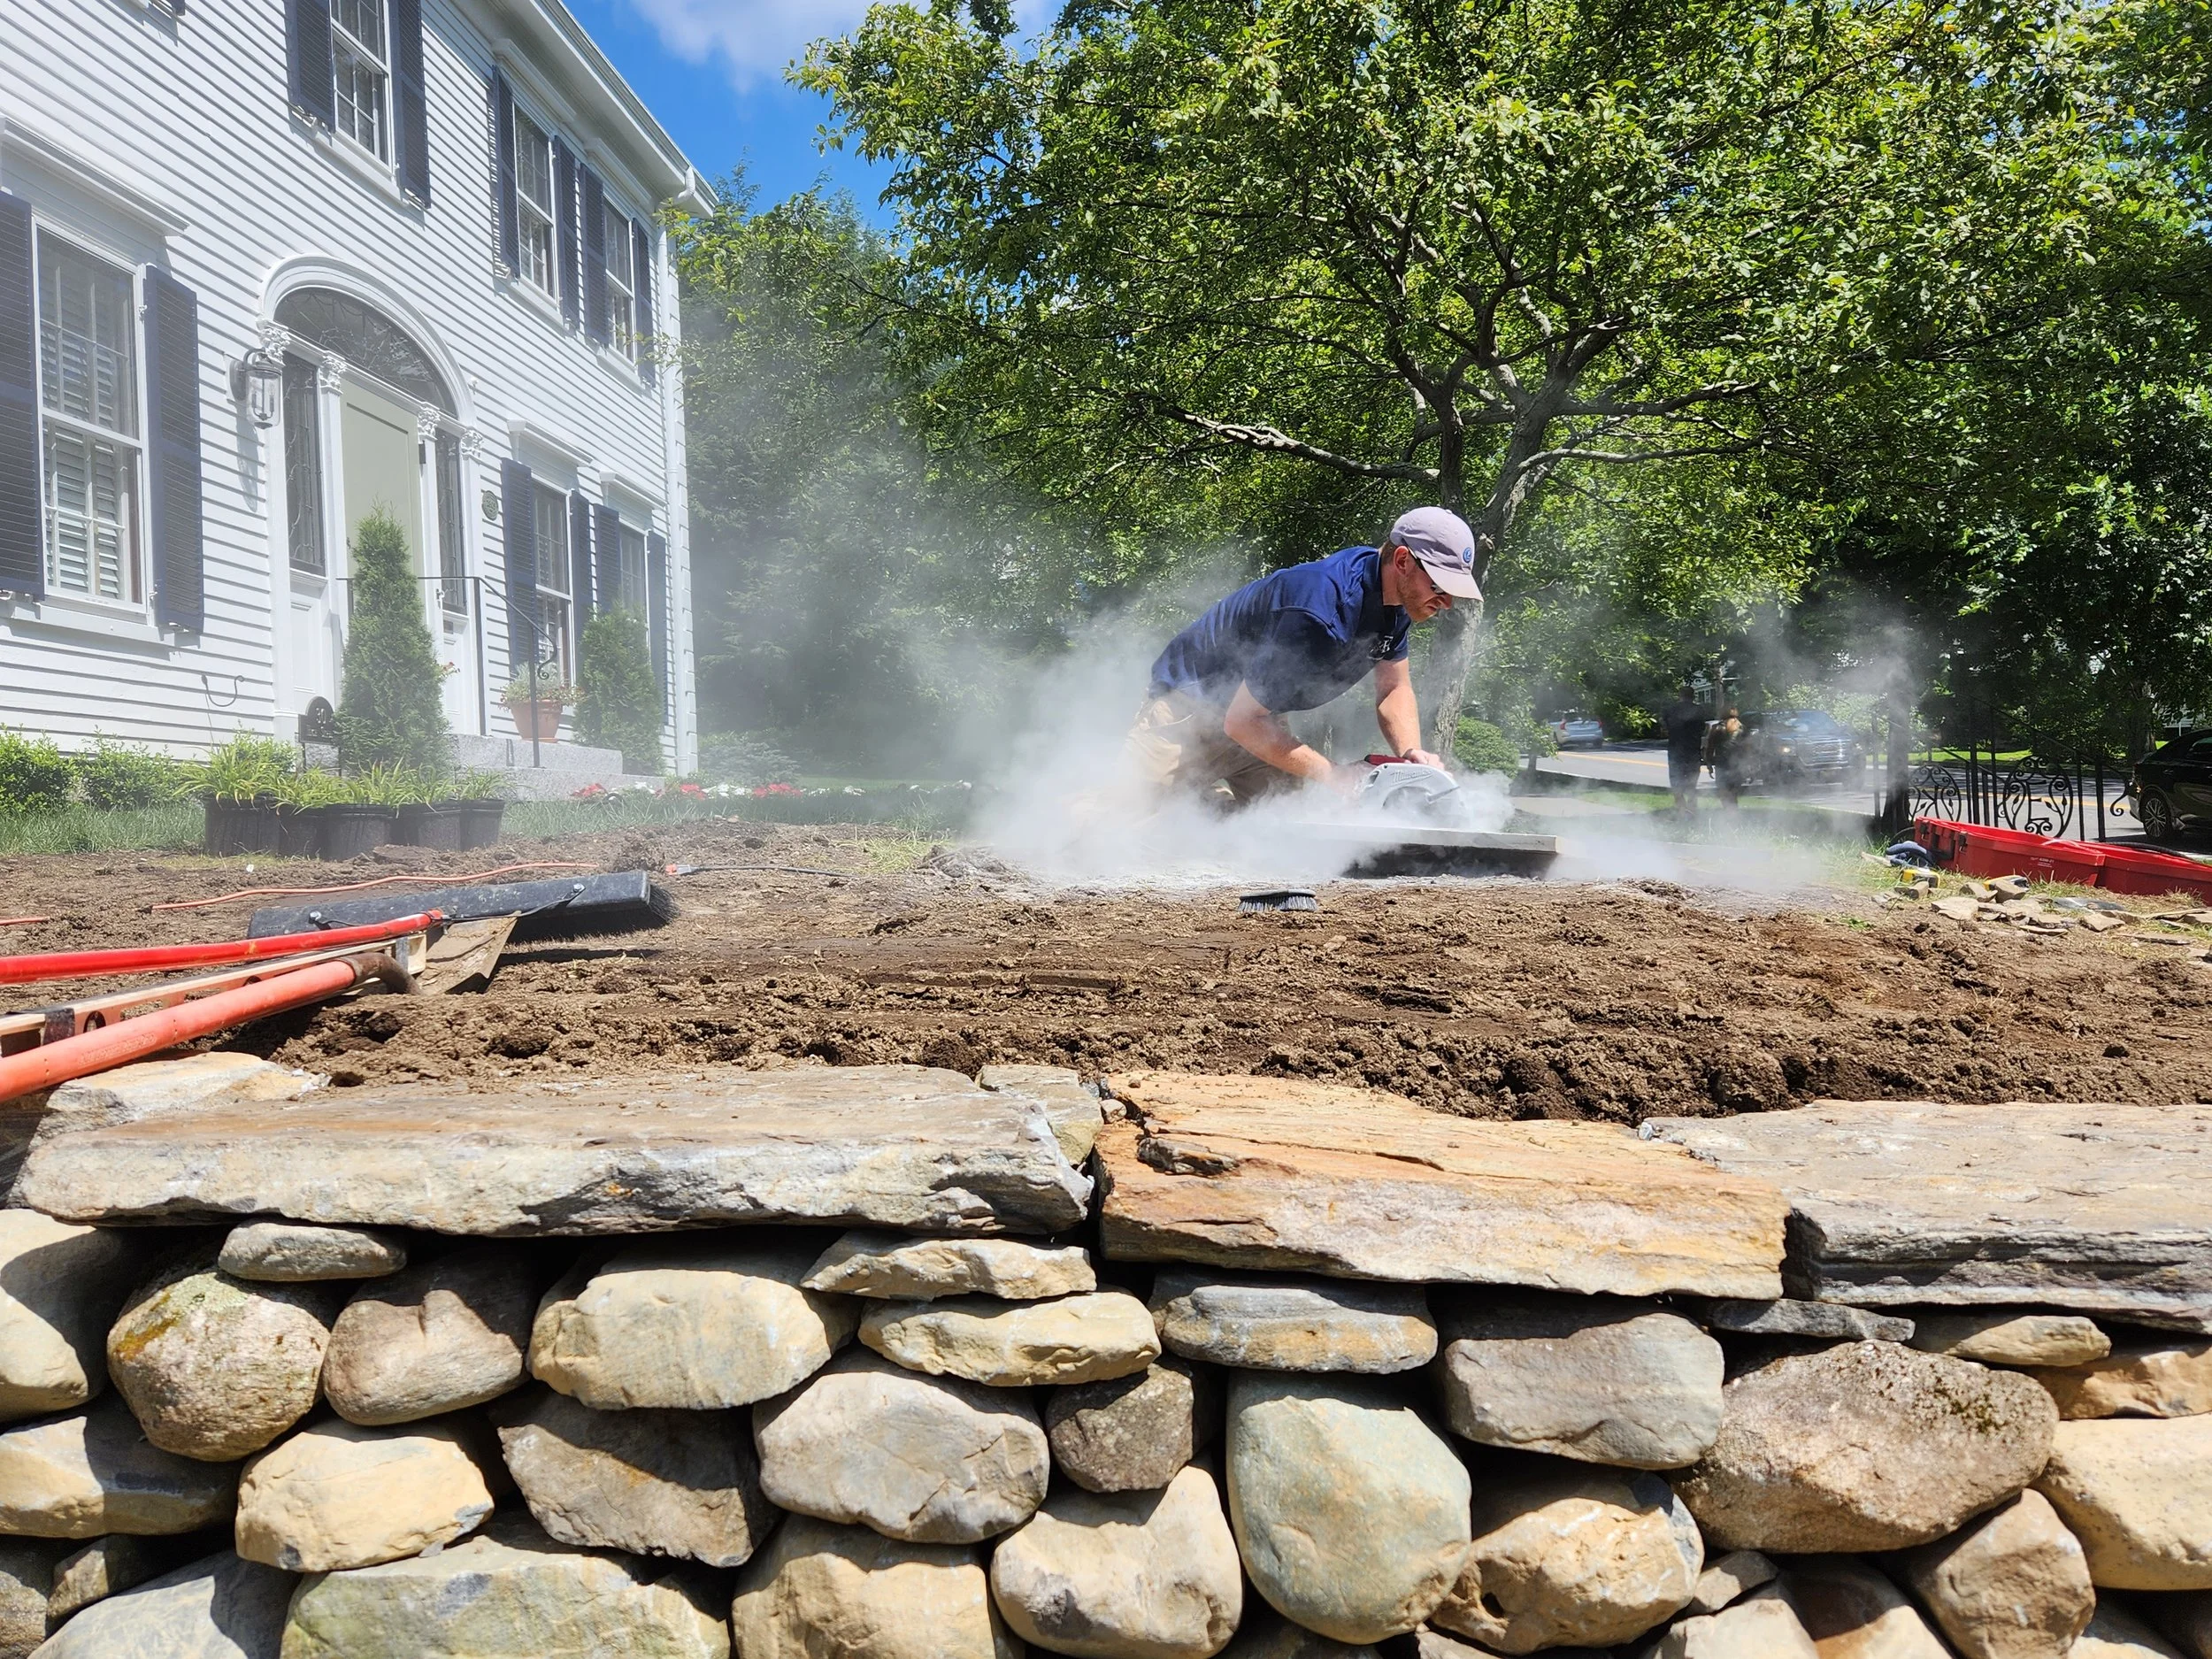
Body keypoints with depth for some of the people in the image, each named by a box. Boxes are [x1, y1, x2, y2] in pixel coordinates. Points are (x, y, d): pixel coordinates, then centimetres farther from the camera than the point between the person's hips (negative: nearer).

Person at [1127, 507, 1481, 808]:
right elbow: (1241, 721, -32)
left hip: (1261, 717, 8)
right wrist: (1335, 775, -33)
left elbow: (1394, 689, 3)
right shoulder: (1319, 618, -37)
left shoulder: (1397, 595, -8)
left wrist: (1411, 752, -19)